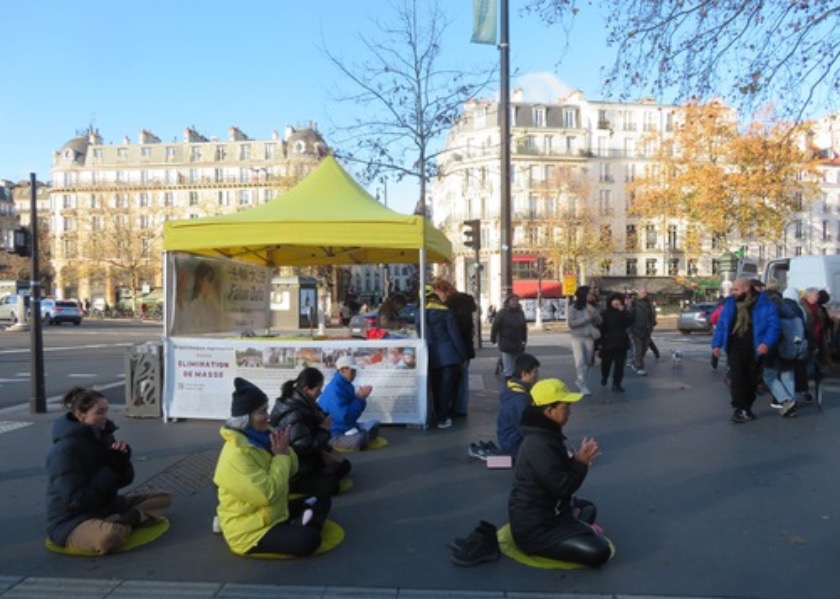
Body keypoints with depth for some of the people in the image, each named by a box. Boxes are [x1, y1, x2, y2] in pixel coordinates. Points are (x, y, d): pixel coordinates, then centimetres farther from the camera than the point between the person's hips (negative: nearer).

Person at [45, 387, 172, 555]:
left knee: (163, 499, 3)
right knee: (109, 535, -42)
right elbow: (77, 500, -23)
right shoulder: (64, 450, -20)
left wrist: (122, 459, -15)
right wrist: (112, 467, -19)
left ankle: (119, 521, -16)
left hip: (104, 507, 9)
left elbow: (125, 480, 6)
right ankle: (122, 523, -10)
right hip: (71, 520, -9)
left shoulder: (103, 436, 2)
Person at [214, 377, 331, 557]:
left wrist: (285, 450, -12)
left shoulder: (259, 438, 2)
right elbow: (268, 494, -29)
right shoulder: (236, 455, -26)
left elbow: (291, 471, 9)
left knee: (321, 500, 10)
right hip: (249, 531, -10)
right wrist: (280, 455, -19)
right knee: (309, 539, -31)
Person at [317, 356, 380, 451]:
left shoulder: (346, 384, 6)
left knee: (374, 426, 11)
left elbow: (352, 409, 12)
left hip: (347, 427, 10)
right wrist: (360, 398, -22)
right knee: (360, 440, -32)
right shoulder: (335, 389, -25)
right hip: (333, 435, -10)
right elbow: (344, 416, -30)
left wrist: (361, 397, -7)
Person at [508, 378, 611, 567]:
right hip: (534, 529, -11)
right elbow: (562, 488, -24)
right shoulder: (540, 446, -28)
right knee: (599, 551, -19)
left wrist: (578, 459, -1)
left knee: (588, 506, 32)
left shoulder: (547, 435, 5)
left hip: (545, 511, 11)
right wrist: (581, 462, -14)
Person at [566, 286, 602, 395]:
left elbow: (599, 321, 0)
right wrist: (586, 319, -18)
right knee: (580, 362, -9)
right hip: (577, 337, -5)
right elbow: (570, 322, -14)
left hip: (589, 337, 5)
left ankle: (579, 381, 29)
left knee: (588, 362, 11)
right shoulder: (574, 307, -7)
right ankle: (582, 386, -4)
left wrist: (593, 310, -15)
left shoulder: (593, 307, 6)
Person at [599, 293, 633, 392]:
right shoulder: (605, 313, -3)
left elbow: (629, 322, -10)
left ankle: (616, 384, 6)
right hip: (608, 342, -2)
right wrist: (600, 342, -11)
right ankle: (604, 377, 37)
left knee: (619, 364, 0)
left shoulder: (623, 312, 7)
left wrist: (622, 312, -15)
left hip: (621, 343, 2)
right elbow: (600, 328, -6)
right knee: (606, 363, 10)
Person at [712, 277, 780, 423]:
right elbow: (721, 325, 10)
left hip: (755, 349, -1)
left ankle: (747, 407, 22)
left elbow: (773, 325, -6)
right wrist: (717, 344, 1)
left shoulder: (763, 304, -2)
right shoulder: (730, 303, 7)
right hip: (735, 347, 1)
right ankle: (739, 408, -12)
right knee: (736, 377, -12)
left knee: (752, 379, 9)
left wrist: (766, 343, -21)